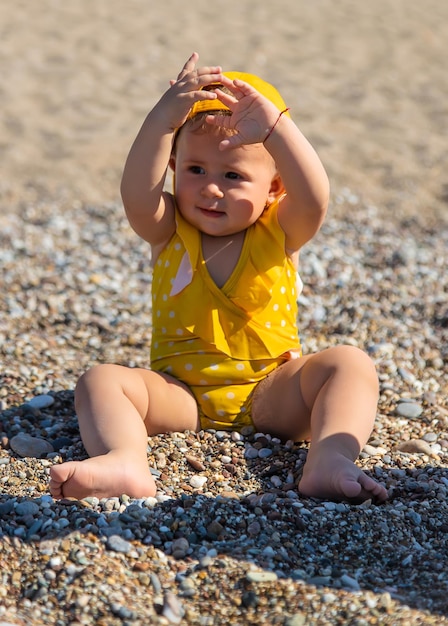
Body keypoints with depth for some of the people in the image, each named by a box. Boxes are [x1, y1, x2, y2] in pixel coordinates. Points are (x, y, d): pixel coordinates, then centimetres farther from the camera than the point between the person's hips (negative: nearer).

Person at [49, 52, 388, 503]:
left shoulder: (280, 233, -1)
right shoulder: (167, 231, 1)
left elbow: (314, 198, -24)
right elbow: (137, 196, -22)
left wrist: (275, 127, -38)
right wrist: (162, 121, -36)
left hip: (270, 393, 0)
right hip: (179, 394, 1)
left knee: (350, 364, -22)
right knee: (101, 380, -22)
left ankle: (329, 461, -43)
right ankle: (124, 462, -49)